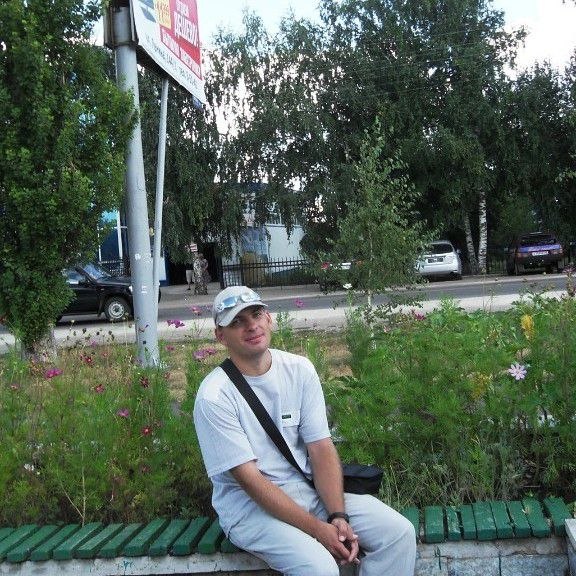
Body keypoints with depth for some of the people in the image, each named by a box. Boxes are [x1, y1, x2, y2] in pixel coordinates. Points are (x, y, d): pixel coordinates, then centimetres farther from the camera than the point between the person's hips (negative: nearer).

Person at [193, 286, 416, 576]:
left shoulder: (299, 369, -1)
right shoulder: (214, 396, -16)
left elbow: (321, 448, -2)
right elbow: (249, 478, -18)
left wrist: (338, 516, -16)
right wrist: (318, 529, -21)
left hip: (309, 488, 5)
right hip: (250, 506, -5)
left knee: (400, 533, -10)